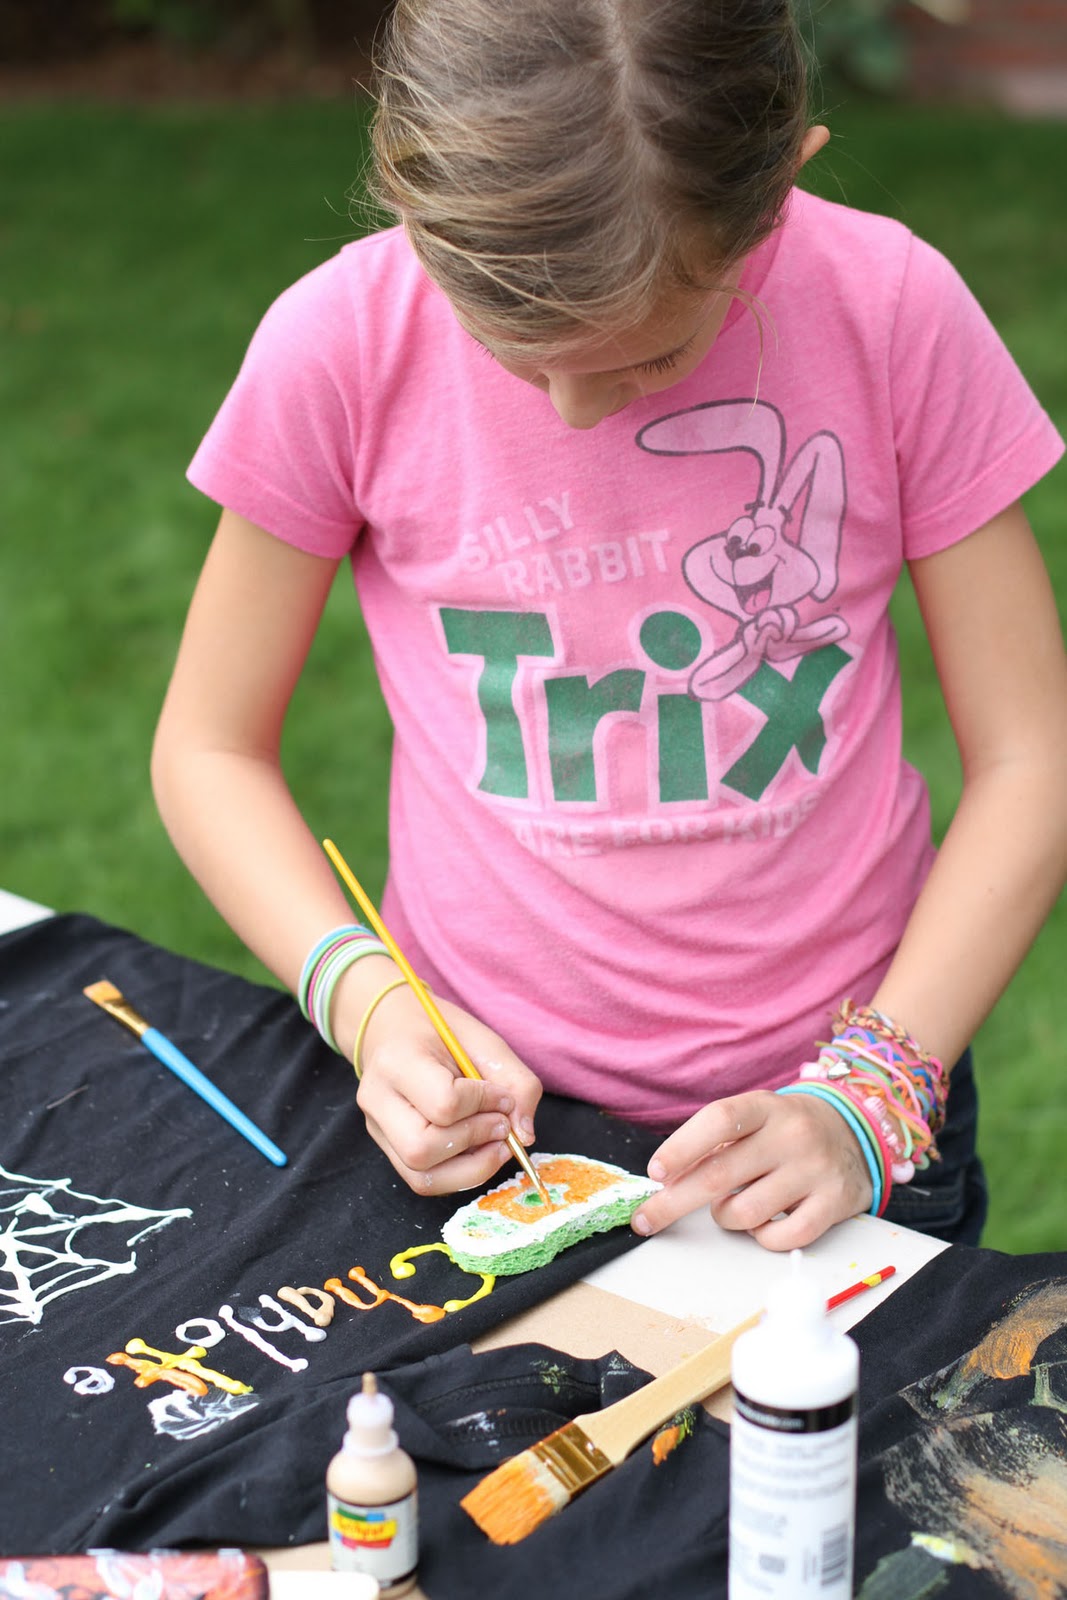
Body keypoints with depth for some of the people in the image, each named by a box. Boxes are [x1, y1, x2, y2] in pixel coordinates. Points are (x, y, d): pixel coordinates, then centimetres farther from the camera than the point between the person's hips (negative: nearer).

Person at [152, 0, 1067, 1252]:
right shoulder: (341, 343, -12)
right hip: (487, 1111, 0)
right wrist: (366, 1000, -16)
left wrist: (867, 1099, -14)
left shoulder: (894, 313, -12)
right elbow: (208, 749, -1)